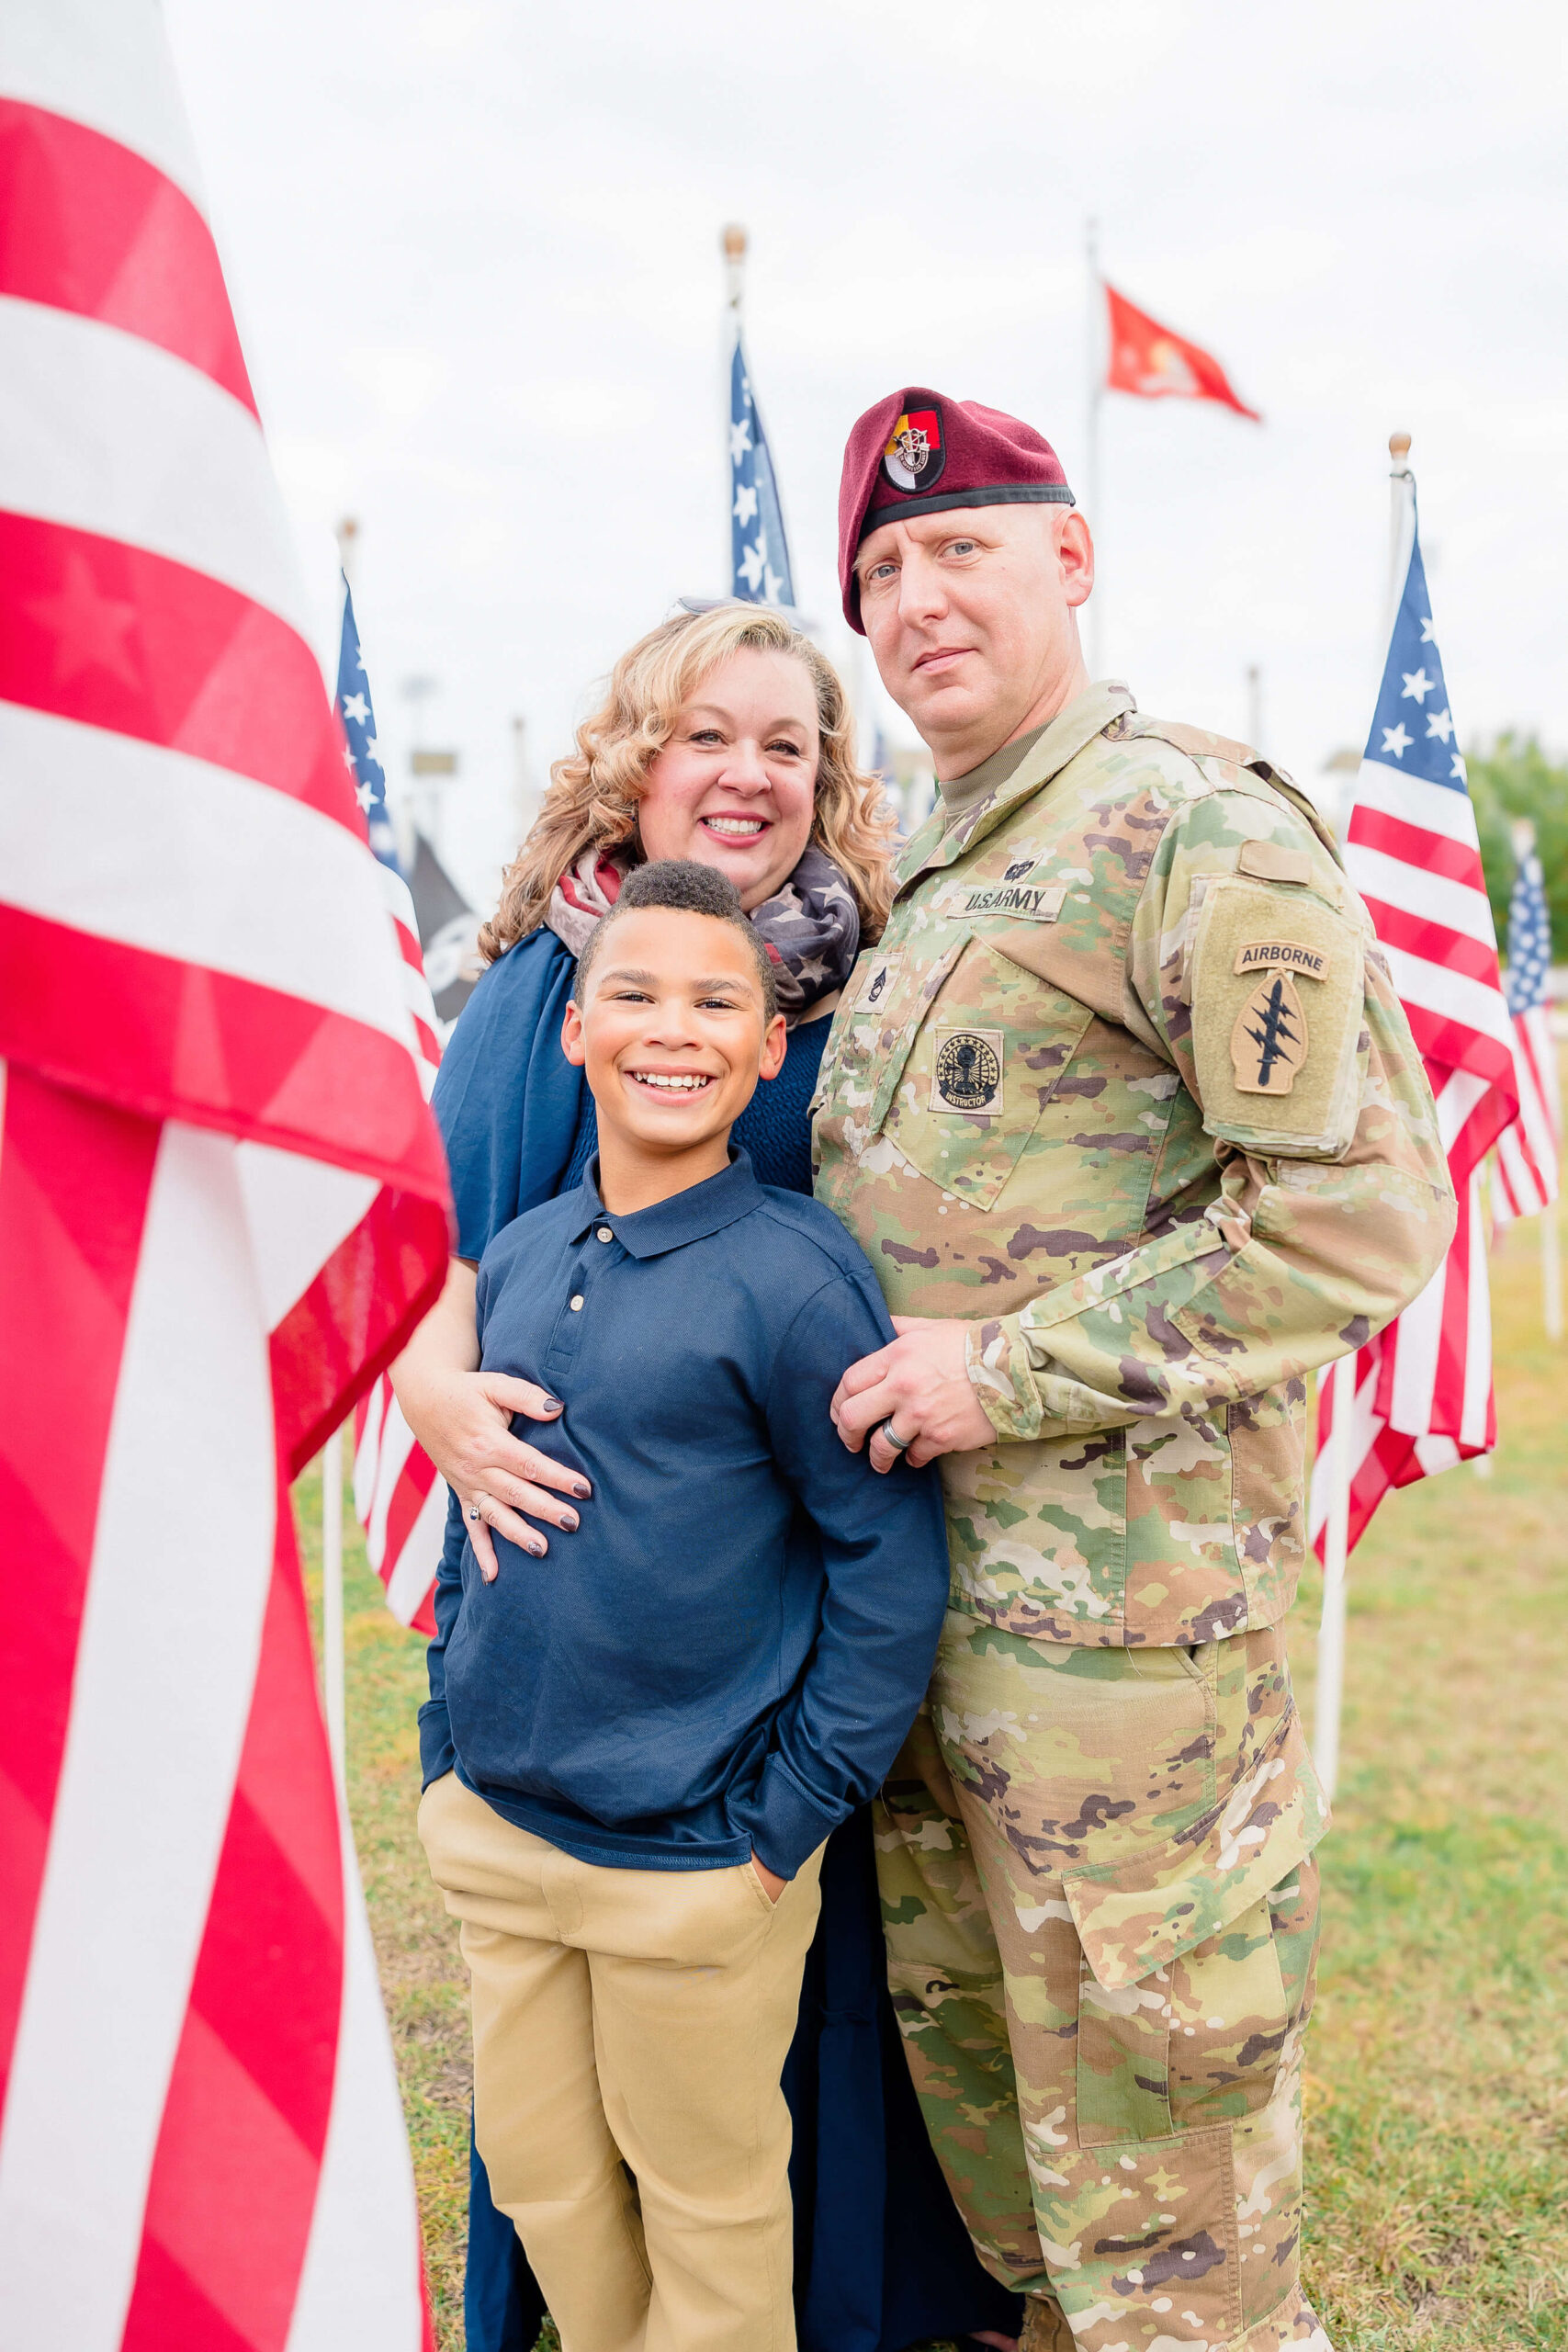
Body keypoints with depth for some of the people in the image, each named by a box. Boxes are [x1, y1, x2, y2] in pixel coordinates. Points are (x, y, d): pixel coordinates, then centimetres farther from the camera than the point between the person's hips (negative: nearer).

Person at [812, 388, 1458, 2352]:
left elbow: (1365, 1208, -19)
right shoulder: (928, 880, 15)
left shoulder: (1193, 825, -12)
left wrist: (1012, 1372, -19)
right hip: (906, 1576, 9)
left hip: (1113, 1594, -9)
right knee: (964, 2043, 24)